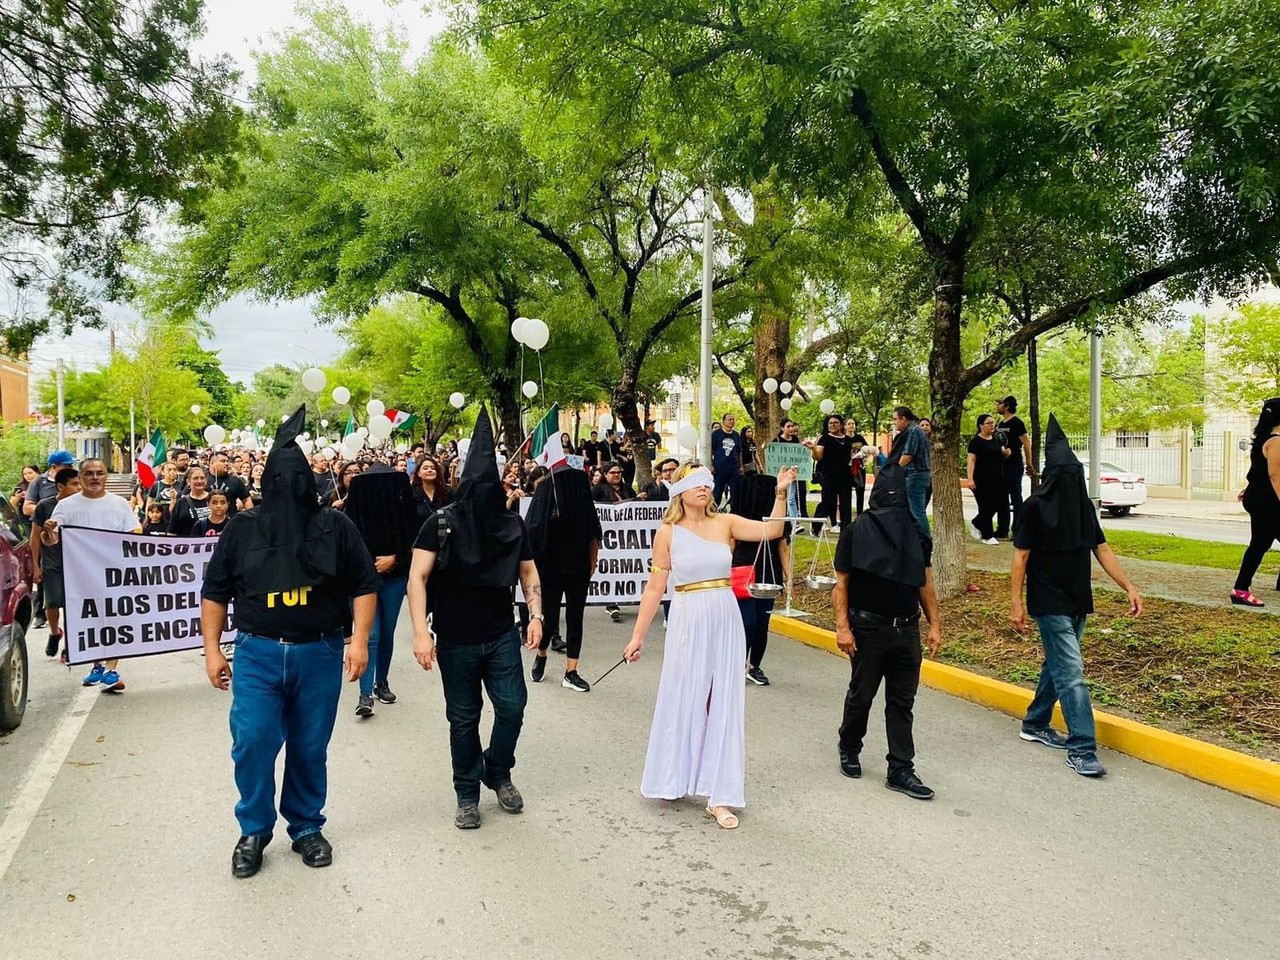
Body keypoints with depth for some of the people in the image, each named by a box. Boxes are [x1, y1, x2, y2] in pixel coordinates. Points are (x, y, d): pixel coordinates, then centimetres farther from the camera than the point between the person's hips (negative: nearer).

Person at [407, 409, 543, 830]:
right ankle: (467, 793, 25)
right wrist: (421, 631, -22)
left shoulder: (512, 523, 2)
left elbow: (528, 572, 11)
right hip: (456, 640, -2)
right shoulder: (442, 523, -9)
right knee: (463, 718, 8)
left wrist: (535, 615, -3)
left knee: (512, 707, 2)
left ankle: (498, 773, 29)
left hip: (502, 636, 3)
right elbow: (417, 577, -12)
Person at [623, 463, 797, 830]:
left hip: (725, 620, 2)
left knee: (723, 703, 5)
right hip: (688, 621, -2)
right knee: (682, 700, 9)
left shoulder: (725, 523, 2)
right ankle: (672, 779, 30)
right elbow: (655, 587, 0)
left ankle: (719, 795, 12)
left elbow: (771, 530, -9)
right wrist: (638, 635, 1)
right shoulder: (667, 533, -2)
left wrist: (781, 493, -20)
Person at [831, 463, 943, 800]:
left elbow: (925, 582, 11)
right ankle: (849, 750, 33)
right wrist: (842, 627, -14)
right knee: (861, 695, 11)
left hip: (907, 630, 4)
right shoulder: (857, 531, -7)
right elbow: (841, 583, -7)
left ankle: (901, 770, 14)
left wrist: (934, 624, 6)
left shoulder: (915, 532, 5)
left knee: (902, 702, 7)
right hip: (868, 629, -4)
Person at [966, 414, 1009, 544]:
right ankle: (987, 536, 8)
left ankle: (976, 523, 28)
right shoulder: (976, 441, -8)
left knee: (996, 505, 6)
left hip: (996, 479, 7)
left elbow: (1001, 456, 24)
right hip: (981, 480, -7)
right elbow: (971, 460, -15)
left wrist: (1006, 453, 0)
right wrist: (970, 478, -24)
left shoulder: (996, 439, 13)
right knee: (986, 507, -2)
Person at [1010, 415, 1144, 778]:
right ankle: (1081, 748, -6)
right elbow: (1021, 556, -11)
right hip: (1050, 603, -7)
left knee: (1058, 665, 17)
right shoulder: (1034, 507, -12)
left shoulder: (1083, 505, 7)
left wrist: (1129, 587, 1)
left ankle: (1035, 725, 32)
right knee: (1071, 673, -10)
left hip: (1078, 600, 7)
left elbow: (1101, 549, 9)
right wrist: (1016, 602, -15)